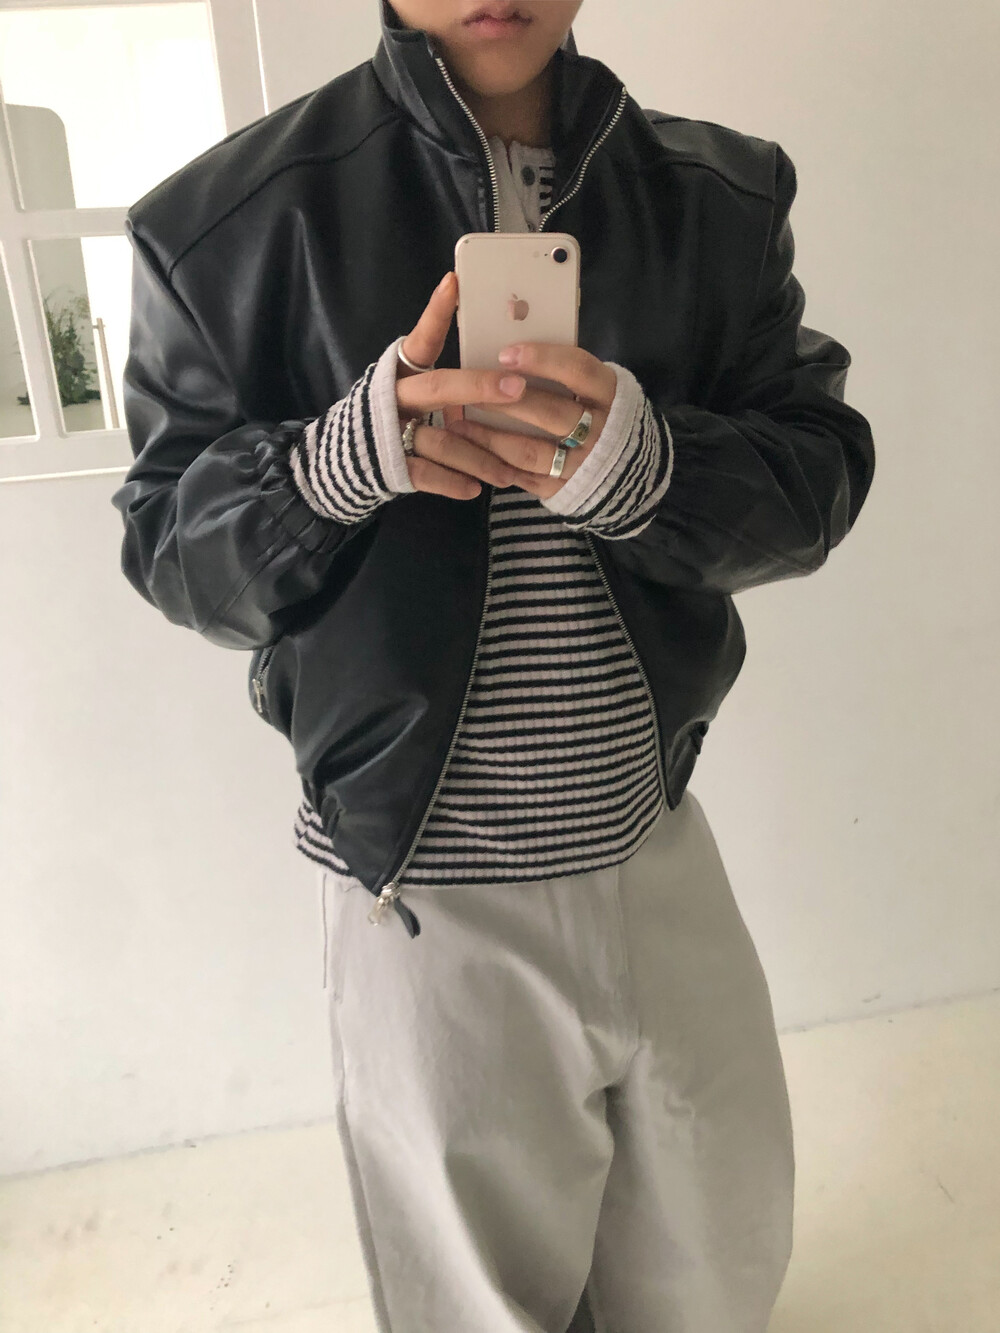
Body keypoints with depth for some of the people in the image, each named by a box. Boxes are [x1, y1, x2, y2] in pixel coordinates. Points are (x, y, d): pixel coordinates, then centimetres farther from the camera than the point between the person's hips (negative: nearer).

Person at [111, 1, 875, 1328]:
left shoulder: (722, 196, 1)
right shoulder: (236, 217, -6)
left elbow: (821, 476, -3)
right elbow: (166, 547, -5)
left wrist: (642, 463, -24)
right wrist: (341, 459, -25)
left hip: (658, 850, 4)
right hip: (422, 892, -3)